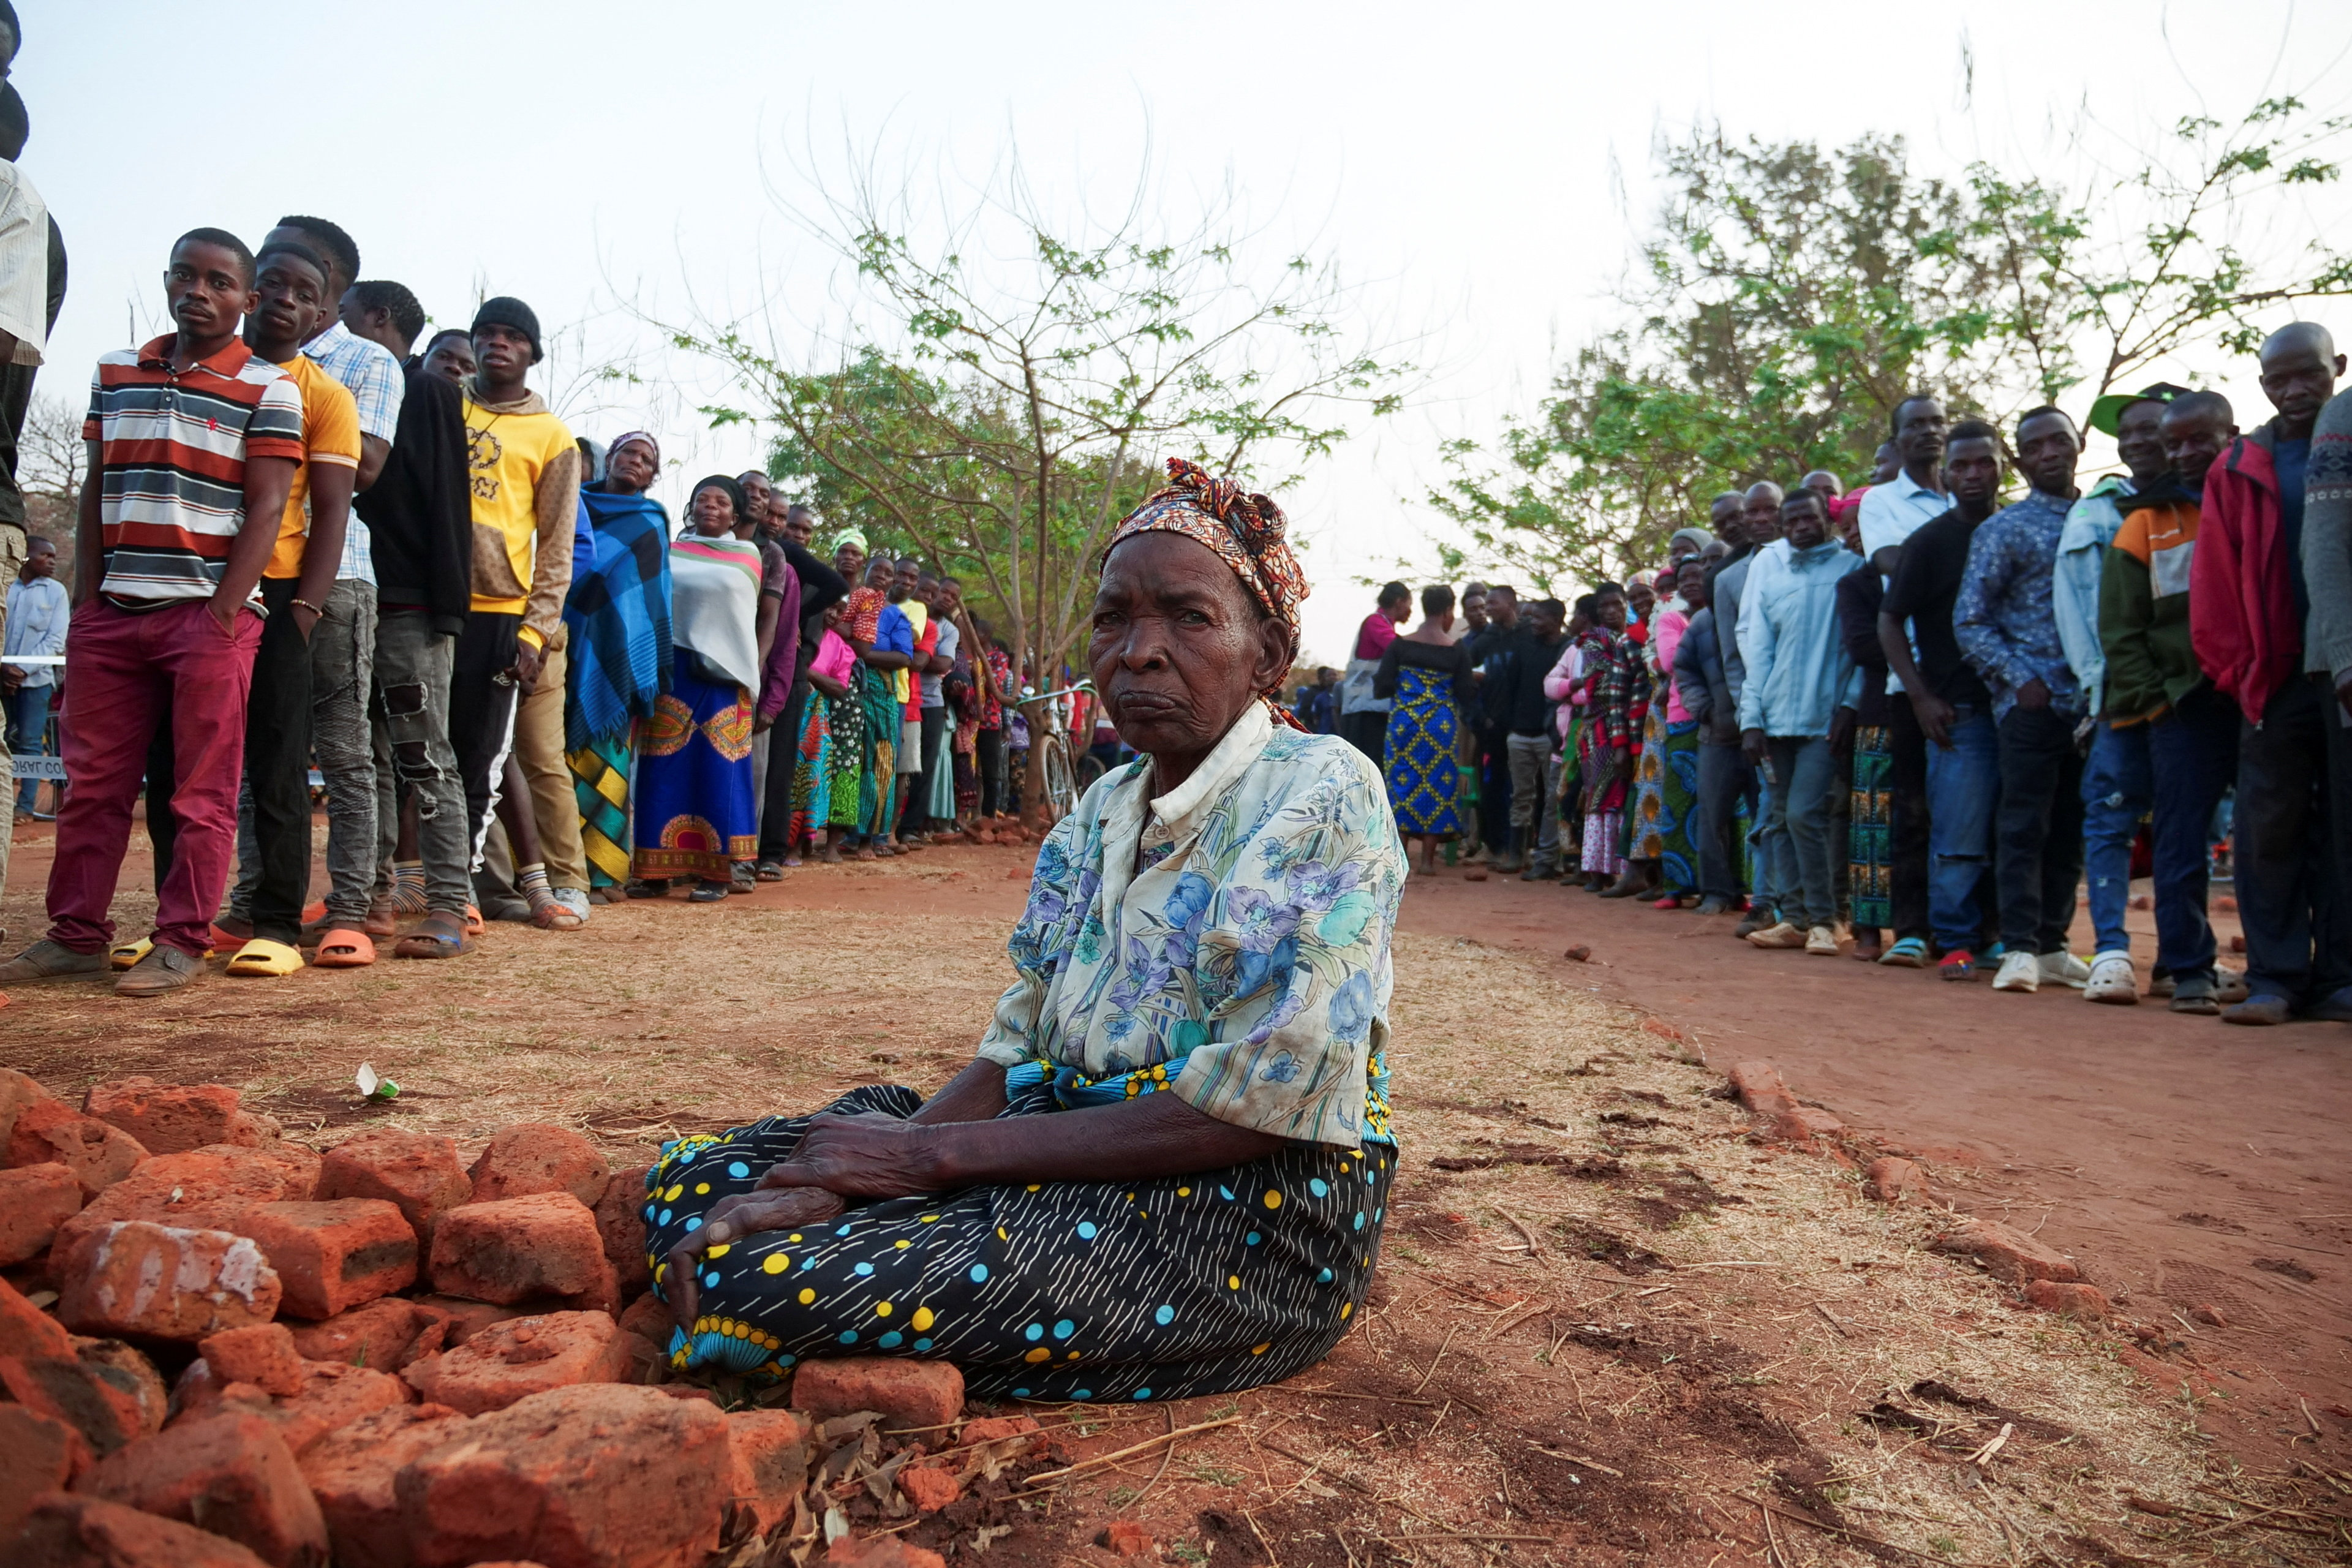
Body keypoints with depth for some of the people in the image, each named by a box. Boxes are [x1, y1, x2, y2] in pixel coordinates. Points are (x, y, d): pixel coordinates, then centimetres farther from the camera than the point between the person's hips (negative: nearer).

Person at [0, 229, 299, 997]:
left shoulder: (268, 388, 0)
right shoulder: (115, 373, 15)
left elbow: (266, 506, -6)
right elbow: (95, 491, 15)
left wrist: (224, 615, -13)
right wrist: (87, 599, 6)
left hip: (208, 613, -5)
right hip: (112, 614, 5)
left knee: (202, 789, -1)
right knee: (93, 781, 8)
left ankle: (182, 941, 6)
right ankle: (76, 934, 17)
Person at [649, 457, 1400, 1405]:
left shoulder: (1320, 794, -11)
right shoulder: (1100, 812, 13)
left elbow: (1257, 1105, -20)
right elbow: (1018, 1054, 8)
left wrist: (931, 1154, -17)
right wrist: (819, 1185, -11)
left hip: (1251, 1211, -7)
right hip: (1070, 1159, 7)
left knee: (778, 1287, -23)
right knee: (695, 1178, -6)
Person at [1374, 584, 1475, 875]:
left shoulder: (1400, 644, -2)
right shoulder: (1458, 651, -2)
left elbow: (1381, 689, -2)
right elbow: (1464, 697, 0)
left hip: (1404, 723, 1)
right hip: (1442, 727, -1)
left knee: (1402, 784, 9)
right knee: (1437, 785, 6)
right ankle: (1428, 859, 5)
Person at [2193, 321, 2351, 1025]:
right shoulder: (2241, 468, 10)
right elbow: (2215, 579, 7)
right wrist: (2235, 668, 0)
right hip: (2280, 677, 0)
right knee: (2269, 830, -1)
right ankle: (2274, 979, 4)